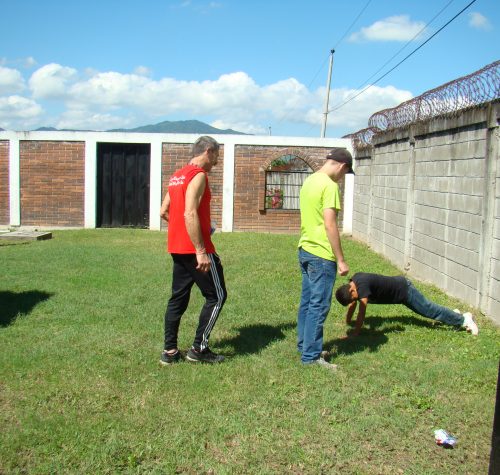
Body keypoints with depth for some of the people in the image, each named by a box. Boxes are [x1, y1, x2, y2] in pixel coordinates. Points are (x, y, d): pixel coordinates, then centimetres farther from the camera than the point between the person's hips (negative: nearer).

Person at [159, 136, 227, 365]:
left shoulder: (177, 176, 16)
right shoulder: (198, 175, -12)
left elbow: (164, 212, 19)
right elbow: (190, 214, -22)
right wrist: (201, 251, -23)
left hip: (177, 248, 9)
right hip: (194, 249, -9)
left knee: (178, 298, 13)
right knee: (217, 296, 2)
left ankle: (169, 351, 16)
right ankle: (199, 349, 5)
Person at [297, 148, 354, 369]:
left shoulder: (309, 181, 12)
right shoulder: (329, 186, -16)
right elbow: (329, 225, -21)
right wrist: (341, 260, -17)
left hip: (305, 250, 9)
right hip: (322, 255, -9)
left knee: (307, 301, 17)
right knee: (319, 306, -1)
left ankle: (304, 345, 28)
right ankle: (310, 356, 5)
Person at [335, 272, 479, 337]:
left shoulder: (362, 284, -34)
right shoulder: (353, 280, -8)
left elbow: (362, 311, -35)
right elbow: (352, 304, 7)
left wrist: (356, 332, -31)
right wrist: (347, 322, 7)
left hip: (404, 290, -8)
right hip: (398, 285, 8)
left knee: (430, 310, 2)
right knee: (426, 309, 22)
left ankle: (463, 319, 16)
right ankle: (453, 314, 41)